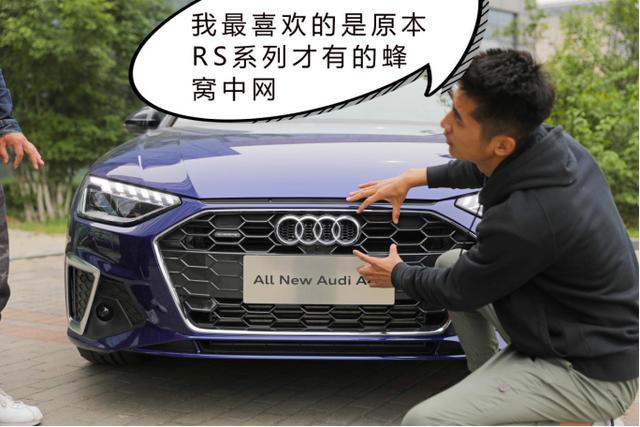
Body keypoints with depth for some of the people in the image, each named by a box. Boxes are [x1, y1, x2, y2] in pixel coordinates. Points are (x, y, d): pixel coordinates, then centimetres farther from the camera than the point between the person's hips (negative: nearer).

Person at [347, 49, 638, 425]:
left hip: (592, 372, -9)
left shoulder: (524, 219, -33)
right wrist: (413, 178, 18)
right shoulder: (551, 142, -9)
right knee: (450, 263, 17)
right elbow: (480, 169, 18)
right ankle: (491, 389, 24)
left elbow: (460, 292, -12)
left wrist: (397, 275, 6)